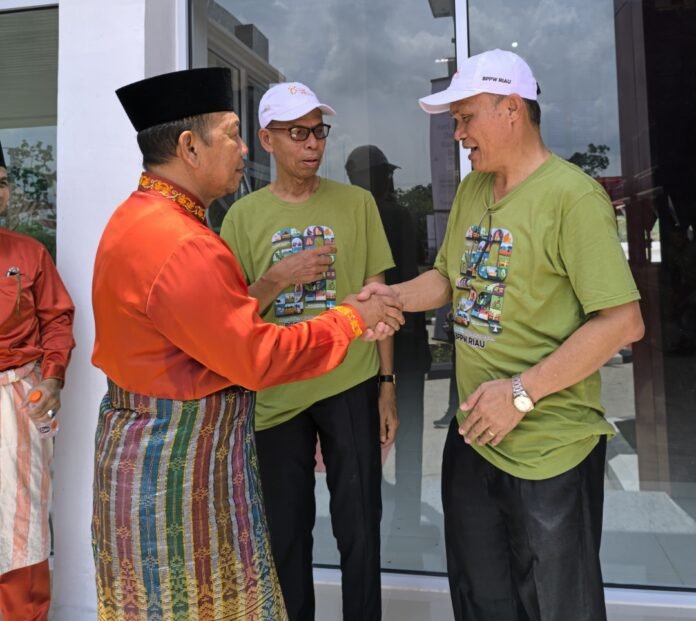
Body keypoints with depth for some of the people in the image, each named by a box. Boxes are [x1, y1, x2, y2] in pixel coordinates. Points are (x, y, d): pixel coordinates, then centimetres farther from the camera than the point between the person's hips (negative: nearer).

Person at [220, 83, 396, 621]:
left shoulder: (357, 203, 1)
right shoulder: (243, 216, 2)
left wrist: (387, 385, 2)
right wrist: (279, 277, -18)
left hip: (352, 385, 0)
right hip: (276, 393, 1)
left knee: (359, 527, 9)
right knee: (286, 530, 14)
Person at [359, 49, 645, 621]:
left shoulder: (571, 195, -16)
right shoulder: (471, 190, 9)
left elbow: (623, 321, -20)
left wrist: (522, 392, -20)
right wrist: (394, 297, -4)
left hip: (550, 447, -7)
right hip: (473, 435, 7)